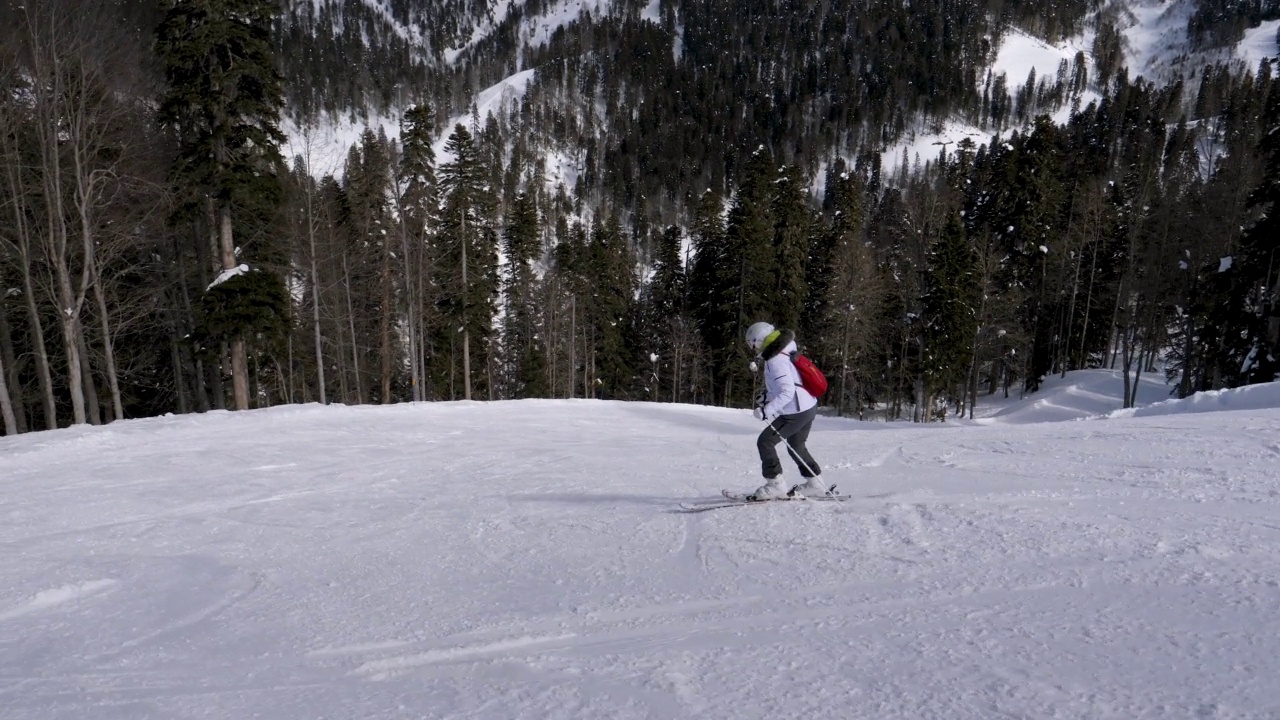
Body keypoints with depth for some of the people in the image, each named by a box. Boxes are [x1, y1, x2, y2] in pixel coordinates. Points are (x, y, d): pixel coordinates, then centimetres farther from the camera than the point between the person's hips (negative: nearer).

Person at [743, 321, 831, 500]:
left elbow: (787, 392, -29)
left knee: (765, 442, -3)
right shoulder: (784, 354, 9)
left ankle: (775, 485, 2)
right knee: (795, 446, 24)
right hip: (808, 408, 10)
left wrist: (766, 410, -29)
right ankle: (815, 483, 30)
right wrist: (767, 395, 16)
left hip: (796, 413, -10)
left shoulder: (775, 362, -22)